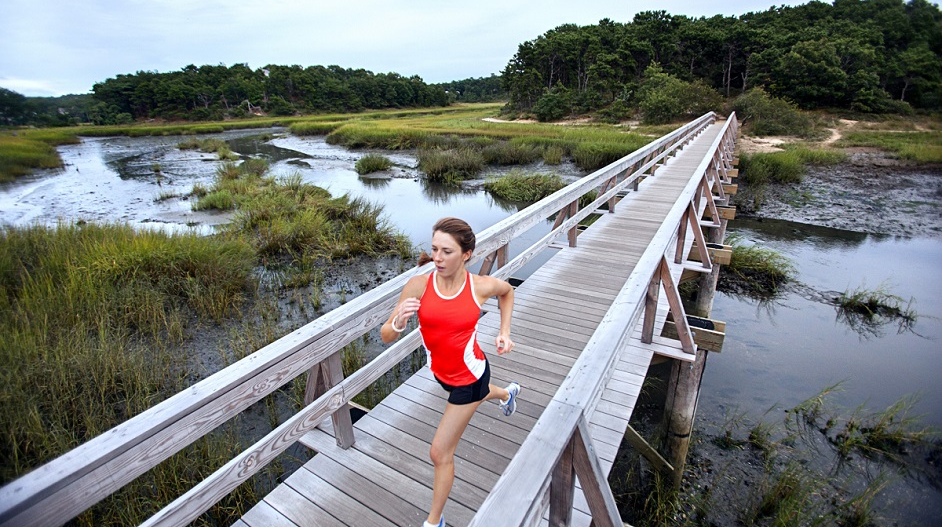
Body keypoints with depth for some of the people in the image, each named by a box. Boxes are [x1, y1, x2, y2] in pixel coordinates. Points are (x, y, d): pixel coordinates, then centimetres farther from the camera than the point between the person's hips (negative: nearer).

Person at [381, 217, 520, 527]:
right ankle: (507, 393, 73)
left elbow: (507, 291, 3)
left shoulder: (481, 287, -23)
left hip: (470, 376, -4)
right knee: (476, 395, 37)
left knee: (440, 454, 5)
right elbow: (387, 336, -19)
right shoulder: (418, 286, -22)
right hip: (442, 372, 4)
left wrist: (504, 331, -5)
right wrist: (399, 321, -41)